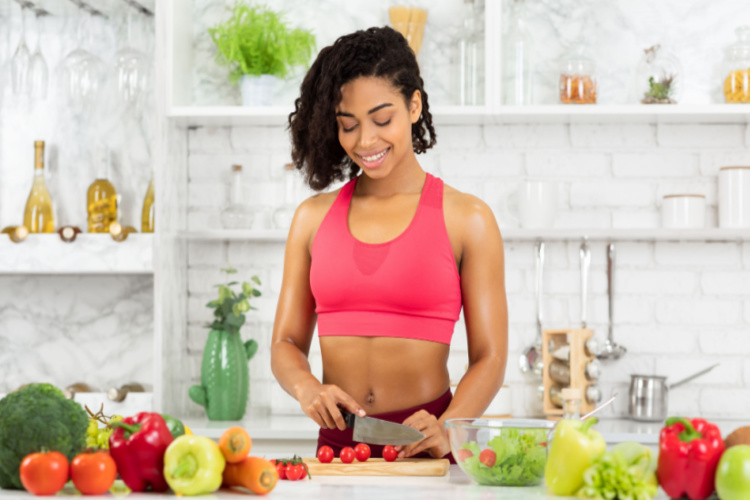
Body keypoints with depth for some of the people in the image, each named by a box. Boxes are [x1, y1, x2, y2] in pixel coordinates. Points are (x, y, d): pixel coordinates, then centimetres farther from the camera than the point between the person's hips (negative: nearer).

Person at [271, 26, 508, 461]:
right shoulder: (313, 218, 12)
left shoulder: (466, 219, 3)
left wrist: (445, 432, -15)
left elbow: (489, 357, 1)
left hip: (422, 448, -2)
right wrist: (307, 388, -7)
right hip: (338, 442, 2)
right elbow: (286, 343, 14)